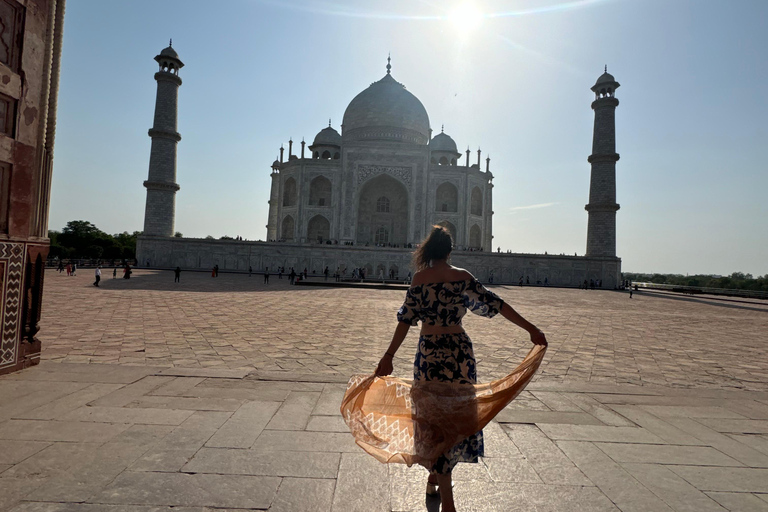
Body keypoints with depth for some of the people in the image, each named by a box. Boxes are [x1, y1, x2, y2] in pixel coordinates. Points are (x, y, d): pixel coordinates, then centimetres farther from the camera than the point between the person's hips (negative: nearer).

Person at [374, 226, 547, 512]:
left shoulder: (420, 277, -5)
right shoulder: (463, 276, 0)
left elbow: (408, 318, -11)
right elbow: (494, 305, -3)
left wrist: (389, 356, -10)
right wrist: (531, 329, 0)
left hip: (430, 352, -2)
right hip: (460, 351, 2)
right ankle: (437, 478, 33)